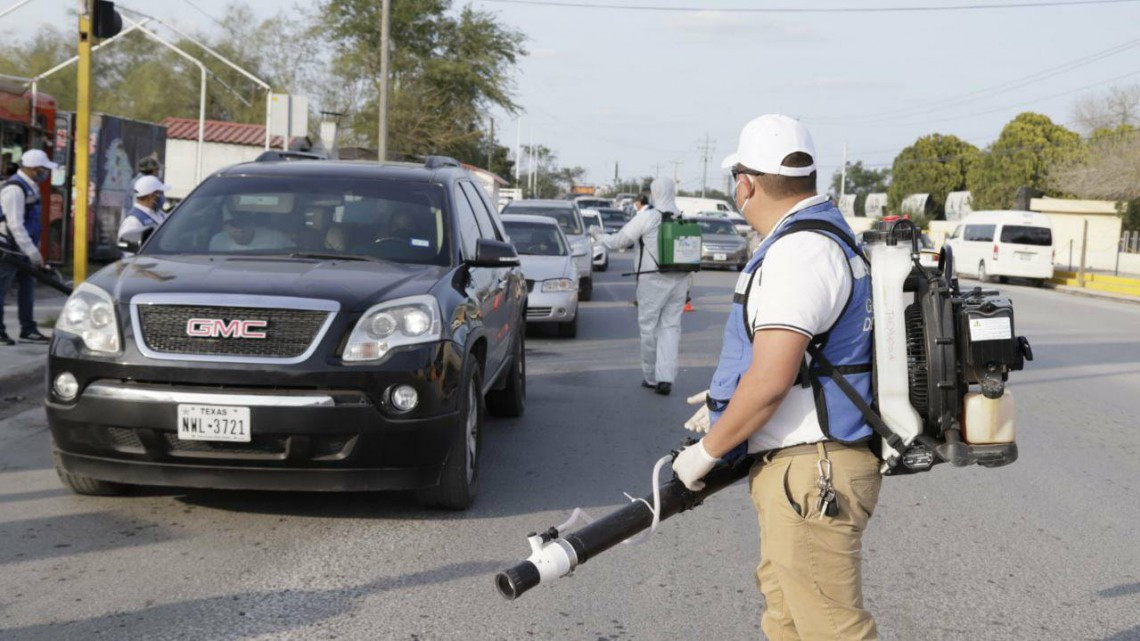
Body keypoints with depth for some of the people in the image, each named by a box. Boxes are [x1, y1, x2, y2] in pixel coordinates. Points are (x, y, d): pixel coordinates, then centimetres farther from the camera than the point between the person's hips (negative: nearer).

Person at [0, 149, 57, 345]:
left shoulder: (30, 187, 11)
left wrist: (34, 248, 18)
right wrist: (33, 252, -24)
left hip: (22, 249, 10)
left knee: (27, 287, 10)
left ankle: (28, 330, 15)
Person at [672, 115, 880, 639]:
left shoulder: (799, 251, -19)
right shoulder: (826, 235, 15)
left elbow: (771, 380, -24)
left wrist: (708, 451, -12)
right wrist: (725, 403, 29)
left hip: (810, 475, -11)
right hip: (801, 466, 11)